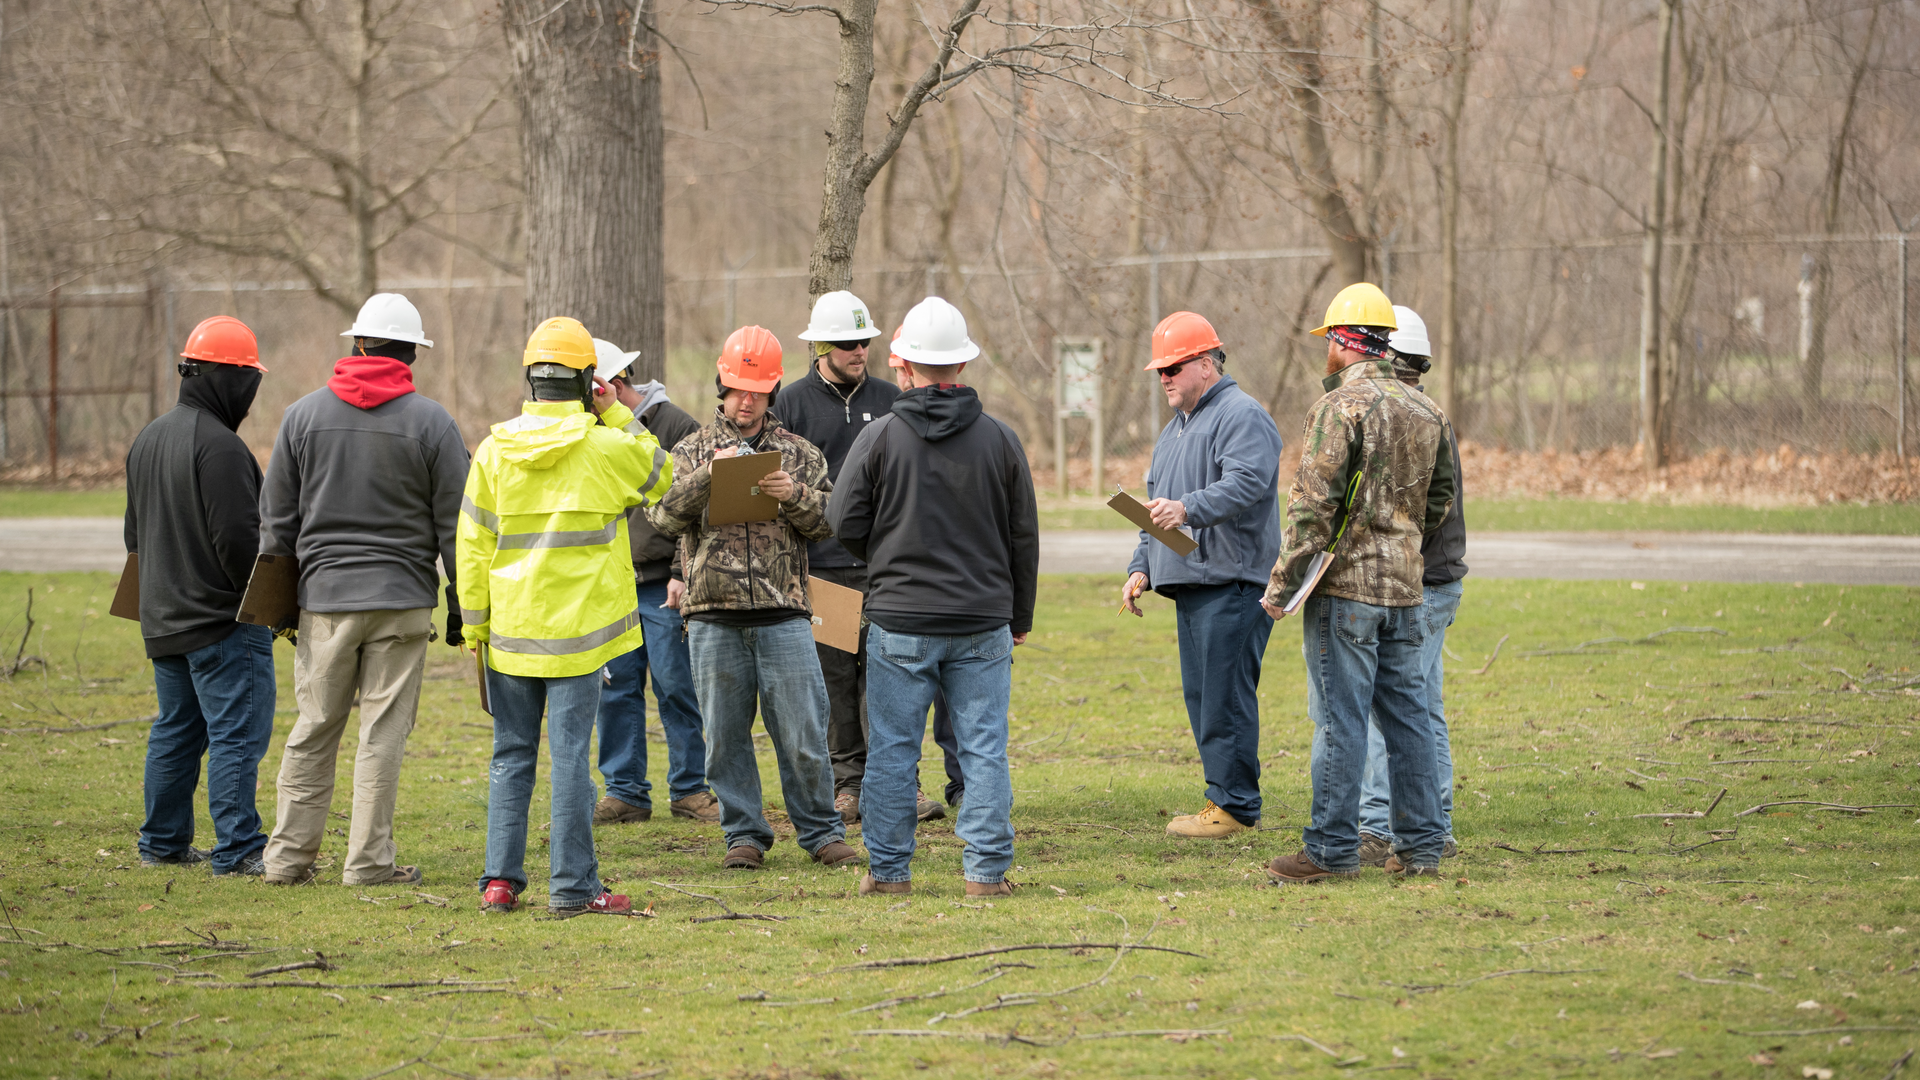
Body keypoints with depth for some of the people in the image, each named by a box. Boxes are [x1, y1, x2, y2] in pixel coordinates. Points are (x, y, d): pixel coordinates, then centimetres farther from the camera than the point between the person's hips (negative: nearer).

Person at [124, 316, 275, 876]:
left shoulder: (148, 439, 14)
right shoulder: (218, 446, -18)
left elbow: (134, 533, 21)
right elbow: (238, 537, -21)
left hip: (164, 619, 9)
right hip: (225, 620, -9)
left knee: (176, 729, 17)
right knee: (238, 733, -7)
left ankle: (163, 841, 22)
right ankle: (237, 849, -9)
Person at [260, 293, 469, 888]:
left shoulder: (303, 414, 5)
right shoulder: (431, 422, -2)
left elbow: (276, 519, 9)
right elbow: (454, 525, -1)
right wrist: (461, 605, 7)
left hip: (323, 595, 2)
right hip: (402, 597, -2)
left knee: (313, 730, 9)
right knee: (383, 733, 1)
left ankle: (288, 855, 9)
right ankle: (369, 861, 1)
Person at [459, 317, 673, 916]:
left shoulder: (494, 451, -1)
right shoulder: (605, 447, -9)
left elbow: (472, 545, 3)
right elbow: (659, 475, 11)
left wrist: (475, 623, 11)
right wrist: (616, 415, 9)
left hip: (510, 629, 3)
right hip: (577, 628, -3)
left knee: (512, 754, 11)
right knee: (570, 753, -1)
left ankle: (500, 879, 10)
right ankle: (572, 885, 0)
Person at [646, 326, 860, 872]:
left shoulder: (797, 453, 11)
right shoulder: (692, 450, 10)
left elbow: (829, 520, 7)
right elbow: (665, 517, -2)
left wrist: (794, 495, -11)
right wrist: (708, 474, -15)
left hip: (783, 613, 0)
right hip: (714, 616, 1)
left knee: (803, 734, -1)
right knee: (726, 735, 5)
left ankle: (821, 831, 11)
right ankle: (745, 835, 15)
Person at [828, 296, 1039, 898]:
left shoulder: (880, 438, -6)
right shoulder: (999, 440, 0)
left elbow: (846, 523, -4)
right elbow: (1024, 537, 6)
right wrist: (1020, 617, 17)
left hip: (899, 621, -1)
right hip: (984, 622, 1)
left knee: (892, 749, 6)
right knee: (983, 748, 4)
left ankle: (888, 869, 10)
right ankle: (987, 870, 3)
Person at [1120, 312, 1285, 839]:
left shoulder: (1242, 416, -8)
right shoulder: (1174, 430, 24)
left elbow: (1246, 482, -24)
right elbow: (1156, 504, 29)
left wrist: (1188, 509, -37)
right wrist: (1142, 566, 18)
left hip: (1232, 582, -10)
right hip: (1189, 582, 10)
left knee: (1226, 694, -11)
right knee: (1200, 695, 9)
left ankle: (1234, 804, -8)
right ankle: (1223, 799, 14)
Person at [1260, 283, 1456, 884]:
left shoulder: (1340, 407, -12)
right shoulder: (1426, 411, 12)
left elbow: (1312, 506, -16)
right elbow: (1440, 498, 21)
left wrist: (1281, 585, -12)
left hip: (1345, 585, -7)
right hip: (1405, 585, 7)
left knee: (1340, 718, -5)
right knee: (1406, 715, 10)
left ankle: (1332, 849, -3)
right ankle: (1419, 845, 12)